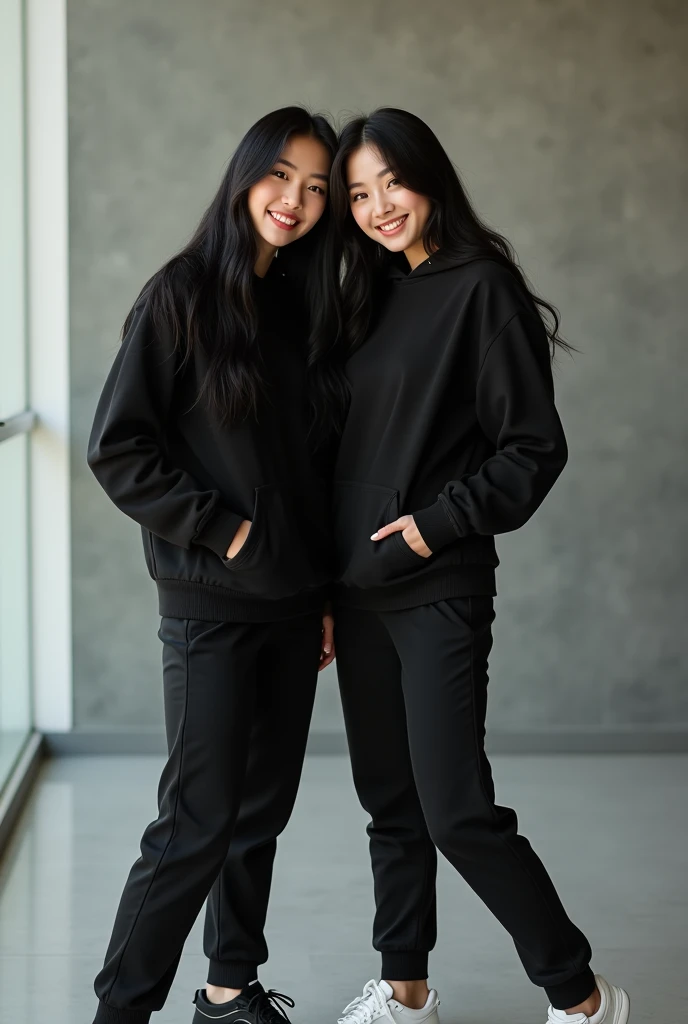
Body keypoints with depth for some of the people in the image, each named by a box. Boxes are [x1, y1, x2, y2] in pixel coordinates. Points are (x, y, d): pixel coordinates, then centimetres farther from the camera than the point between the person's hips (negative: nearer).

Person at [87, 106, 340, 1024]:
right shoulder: (182, 295, -7)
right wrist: (219, 528, -13)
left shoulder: (303, 308, 10)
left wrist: (327, 593, 12)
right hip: (211, 605, -6)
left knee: (262, 810, 13)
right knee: (198, 821, -5)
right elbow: (117, 448, -11)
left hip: (293, 603, 6)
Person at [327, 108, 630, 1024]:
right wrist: (327, 585, 13)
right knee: (390, 803, 13)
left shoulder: (481, 288, -9)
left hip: (440, 590, -7)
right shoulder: (372, 295, 12)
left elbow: (536, 448, -11)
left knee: (457, 811, -8)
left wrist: (440, 522, -16)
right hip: (359, 587, 7)